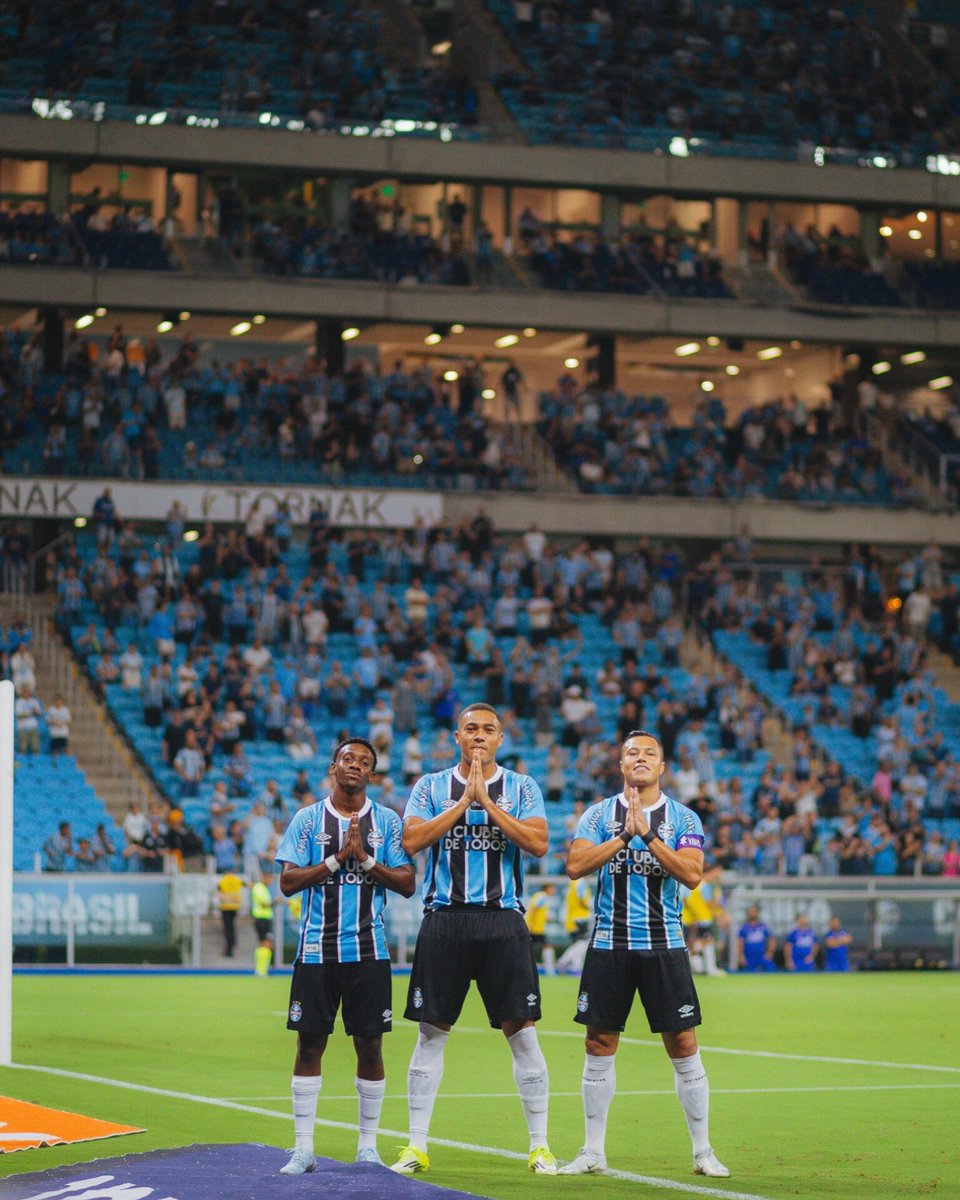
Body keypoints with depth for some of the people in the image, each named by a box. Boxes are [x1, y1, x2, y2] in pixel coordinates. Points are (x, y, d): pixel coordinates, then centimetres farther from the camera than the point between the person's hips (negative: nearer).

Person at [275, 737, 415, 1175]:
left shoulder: (386, 822, 5)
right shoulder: (307, 819, 4)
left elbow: (407, 883, 1)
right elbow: (288, 881, -3)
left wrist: (366, 859, -12)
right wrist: (337, 859, -12)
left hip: (368, 950, 0)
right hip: (316, 950, 0)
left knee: (369, 1046, 3)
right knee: (310, 1044, 1)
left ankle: (368, 1146, 14)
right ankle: (303, 1149, 6)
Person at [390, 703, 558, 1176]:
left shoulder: (522, 787, 6)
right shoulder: (431, 787, 7)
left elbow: (537, 843, -9)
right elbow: (412, 840, -7)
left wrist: (487, 802, -13)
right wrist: (464, 802, -11)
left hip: (502, 921, -1)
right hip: (445, 920, 1)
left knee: (521, 1032, -2)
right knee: (431, 1033, 3)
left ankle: (540, 1145, 5)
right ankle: (416, 1146, 9)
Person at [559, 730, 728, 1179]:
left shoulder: (683, 818, 3)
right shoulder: (600, 814, 5)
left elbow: (692, 874, -11)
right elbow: (575, 865, -9)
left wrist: (648, 835, -18)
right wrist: (624, 836, -17)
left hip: (664, 945, -1)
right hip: (609, 944, 1)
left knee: (683, 1046, -2)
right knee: (599, 1047, 4)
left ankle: (703, 1151, 7)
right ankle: (593, 1152, 13)